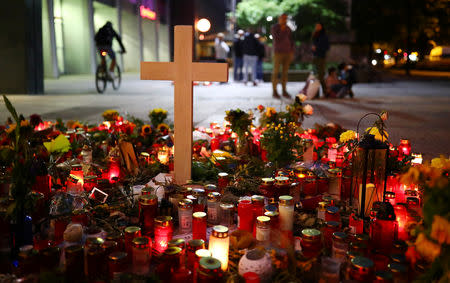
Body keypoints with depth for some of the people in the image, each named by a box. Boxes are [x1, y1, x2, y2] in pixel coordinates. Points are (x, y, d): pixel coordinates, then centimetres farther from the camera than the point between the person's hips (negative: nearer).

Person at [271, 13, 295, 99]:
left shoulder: (288, 29, 13)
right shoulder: (274, 28, -2)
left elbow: (291, 40, 16)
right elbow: (276, 39, -13)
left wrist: (292, 51, 8)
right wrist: (282, 31, -14)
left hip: (287, 53, 5)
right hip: (278, 52, -5)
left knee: (285, 72, 6)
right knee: (276, 72, -3)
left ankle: (284, 91, 11)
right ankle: (274, 91, 0)